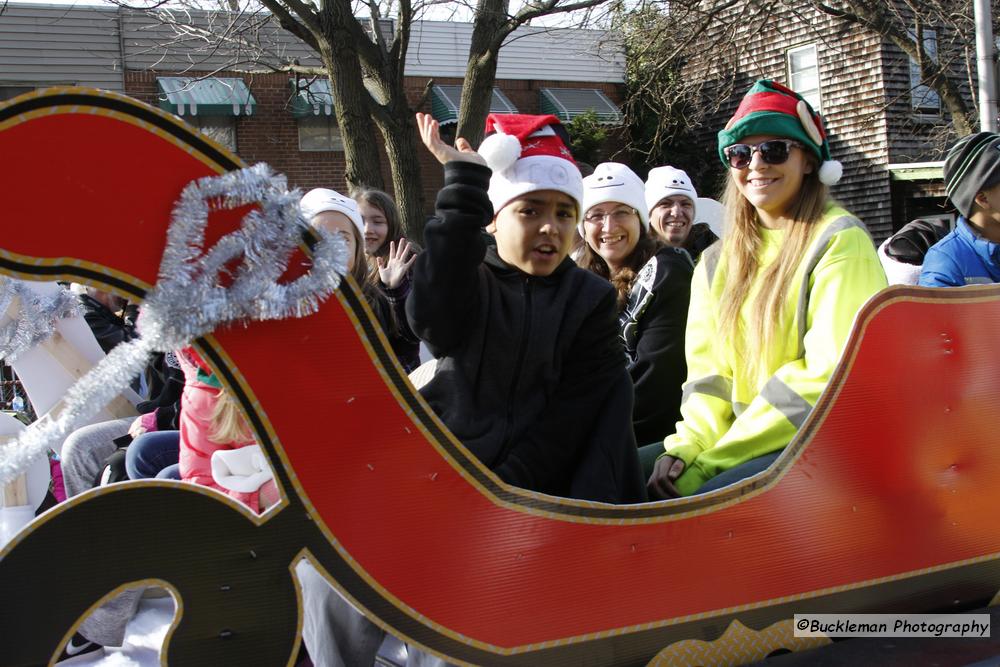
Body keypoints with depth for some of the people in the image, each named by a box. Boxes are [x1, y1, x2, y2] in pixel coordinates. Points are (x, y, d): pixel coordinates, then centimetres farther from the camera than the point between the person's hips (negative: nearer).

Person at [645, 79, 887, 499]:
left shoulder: (840, 243, -8)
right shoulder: (718, 262, 14)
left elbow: (832, 376, -17)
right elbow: (708, 371, 10)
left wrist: (707, 464, -19)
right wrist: (686, 448, -12)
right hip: (746, 441, 7)